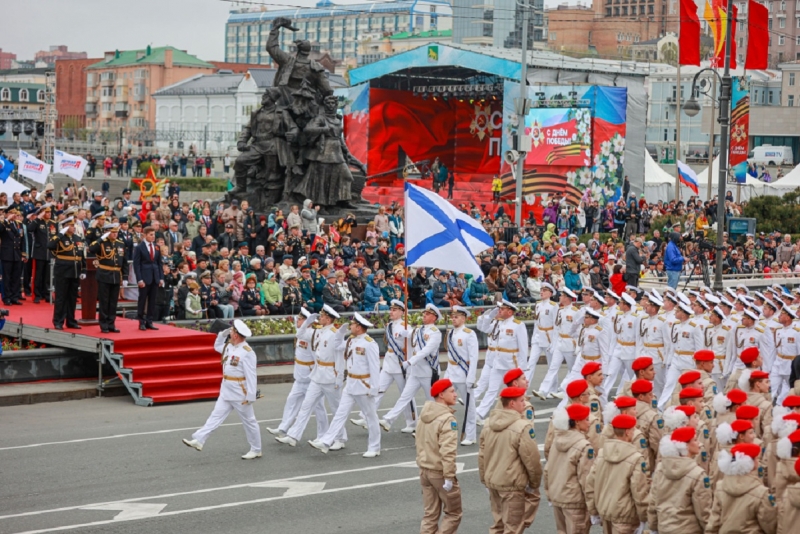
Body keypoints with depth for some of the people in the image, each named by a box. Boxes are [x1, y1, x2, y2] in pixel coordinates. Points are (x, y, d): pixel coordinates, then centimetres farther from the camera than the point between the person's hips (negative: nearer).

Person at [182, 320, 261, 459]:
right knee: (216, 416, 5)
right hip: (226, 392, 8)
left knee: (249, 421, 5)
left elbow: (251, 376, -22)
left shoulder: (247, 352, -21)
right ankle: (198, 440, 2)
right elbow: (217, 346, 28)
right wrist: (222, 334, 9)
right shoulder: (229, 346, 6)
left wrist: (250, 397, -23)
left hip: (240, 394, -8)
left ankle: (256, 450, 17)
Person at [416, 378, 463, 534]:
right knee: (453, 513, 6)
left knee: (429, 514, 13)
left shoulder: (424, 414, 7)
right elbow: (448, 451, -24)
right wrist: (449, 477, -22)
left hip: (424, 470, 8)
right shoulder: (447, 419, -19)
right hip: (440, 471, -8)